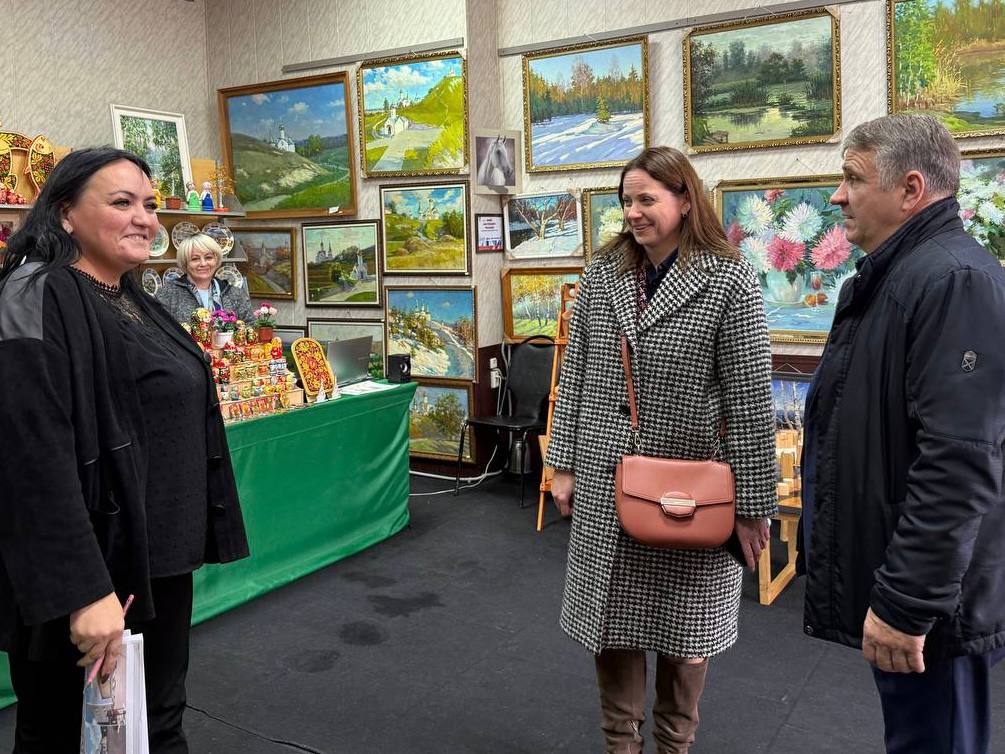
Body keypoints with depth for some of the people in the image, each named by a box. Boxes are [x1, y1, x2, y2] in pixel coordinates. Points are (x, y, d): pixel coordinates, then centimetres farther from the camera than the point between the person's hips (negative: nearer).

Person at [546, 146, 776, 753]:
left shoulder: (729, 281, -10)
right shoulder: (602, 275, 3)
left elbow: (751, 400, -10)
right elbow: (575, 374, 7)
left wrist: (753, 503, -9)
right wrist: (564, 464, 6)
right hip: (603, 482, 4)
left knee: (682, 623, 13)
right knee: (611, 619, 12)